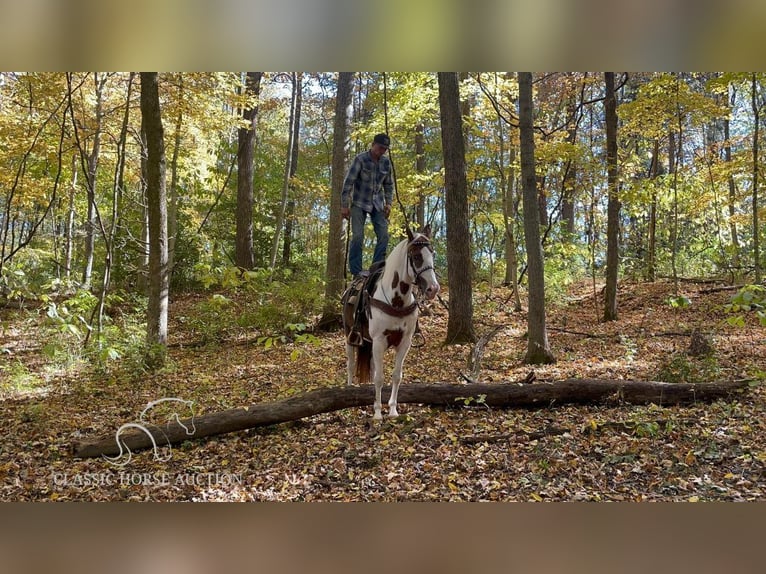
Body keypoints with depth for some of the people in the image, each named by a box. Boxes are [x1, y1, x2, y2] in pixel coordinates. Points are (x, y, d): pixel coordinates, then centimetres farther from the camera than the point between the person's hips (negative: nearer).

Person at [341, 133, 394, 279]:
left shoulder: (386, 162, 3)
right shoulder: (360, 159, -11)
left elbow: (389, 185, 13)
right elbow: (348, 183, -11)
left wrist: (388, 203, 3)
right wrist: (344, 205, -13)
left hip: (377, 204, 5)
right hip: (360, 203, -5)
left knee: (383, 235, -3)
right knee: (357, 236, -8)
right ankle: (356, 271, -4)